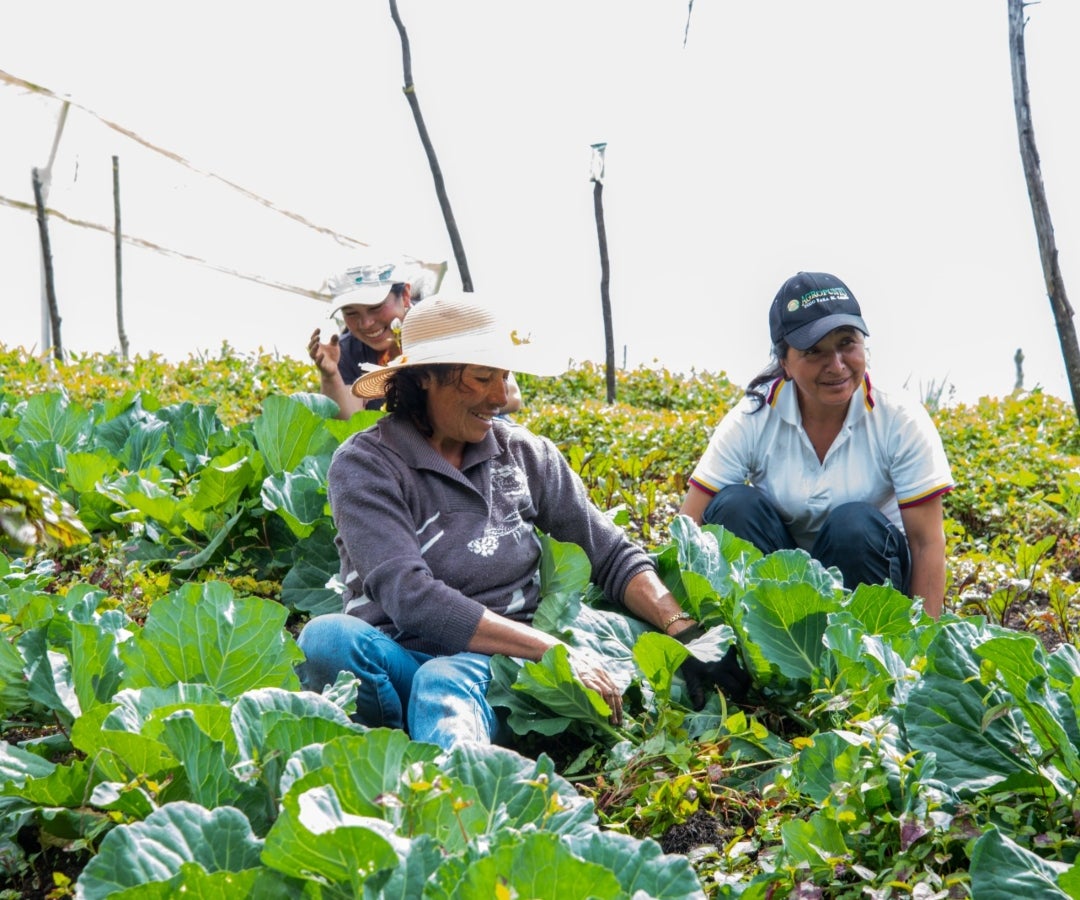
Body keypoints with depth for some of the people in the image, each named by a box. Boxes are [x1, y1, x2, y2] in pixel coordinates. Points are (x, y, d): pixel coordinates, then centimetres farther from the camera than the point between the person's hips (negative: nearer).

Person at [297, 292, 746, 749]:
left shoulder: (525, 454, 9)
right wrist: (557, 651, -22)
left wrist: (684, 630, -7)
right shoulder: (364, 464, -4)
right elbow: (411, 598, -17)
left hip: (499, 663, 1)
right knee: (327, 637, -35)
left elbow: (612, 554, 12)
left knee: (444, 682, -36)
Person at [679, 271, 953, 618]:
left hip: (866, 567, 0)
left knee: (854, 523, -32)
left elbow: (928, 542, -14)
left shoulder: (900, 420, -14)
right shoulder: (752, 420, -13)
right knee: (734, 505, -26)